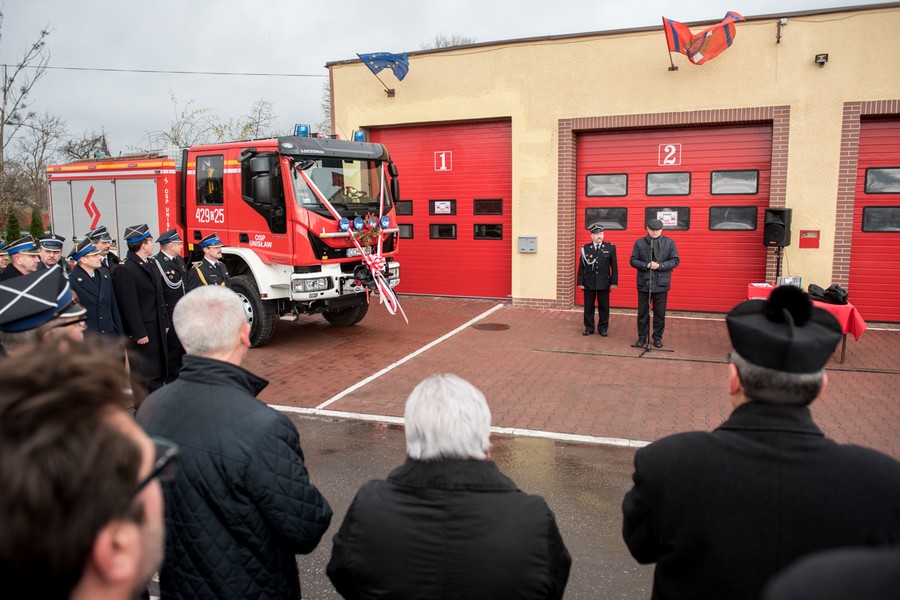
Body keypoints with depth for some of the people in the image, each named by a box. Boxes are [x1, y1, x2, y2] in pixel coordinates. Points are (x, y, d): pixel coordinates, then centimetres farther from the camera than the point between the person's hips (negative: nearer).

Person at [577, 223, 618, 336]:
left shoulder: (610, 247, 1)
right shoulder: (585, 248, 2)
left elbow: (614, 266, 2)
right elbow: (581, 267, 3)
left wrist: (614, 282, -2)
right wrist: (580, 282, 0)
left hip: (604, 283, 0)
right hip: (589, 283, 0)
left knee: (604, 307, 6)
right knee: (588, 307, 7)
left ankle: (603, 328, 19)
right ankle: (589, 328, 19)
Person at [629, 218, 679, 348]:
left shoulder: (669, 243, 0)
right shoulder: (639, 243, 1)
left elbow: (675, 260, 0)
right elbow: (633, 260, 0)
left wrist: (660, 266, -16)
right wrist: (647, 265, -17)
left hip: (661, 284, 0)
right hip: (644, 283, 0)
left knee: (660, 313, 8)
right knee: (642, 312, 8)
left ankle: (658, 337, 21)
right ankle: (642, 336, 20)